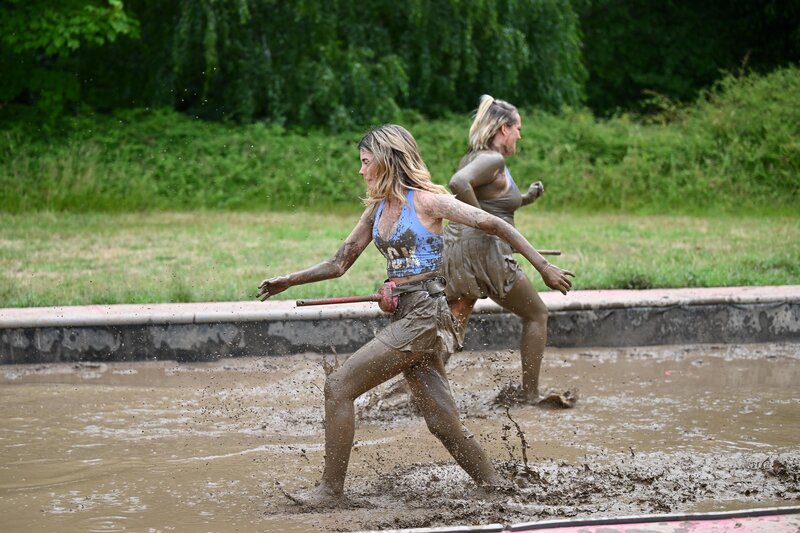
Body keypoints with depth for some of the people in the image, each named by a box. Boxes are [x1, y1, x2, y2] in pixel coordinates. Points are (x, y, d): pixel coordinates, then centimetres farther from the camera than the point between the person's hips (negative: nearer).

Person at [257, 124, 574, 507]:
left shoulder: (425, 200, -8)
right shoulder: (377, 209, 14)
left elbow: (494, 225, -7)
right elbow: (340, 263, 19)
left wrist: (543, 267, -11)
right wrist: (286, 281, 11)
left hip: (424, 315, -7)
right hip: (403, 314, 7)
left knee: (339, 386, -10)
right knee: (442, 421, 5)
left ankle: (330, 490, -5)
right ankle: (494, 487, 14)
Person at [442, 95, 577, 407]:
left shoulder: (473, 157, 16)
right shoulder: (493, 160, -12)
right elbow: (459, 183, -30)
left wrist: (525, 199, 18)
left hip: (456, 247, 8)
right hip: (484, 250, -8)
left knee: (454, 324, 8)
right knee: (536, 315, 11)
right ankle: (529, 393, 15)